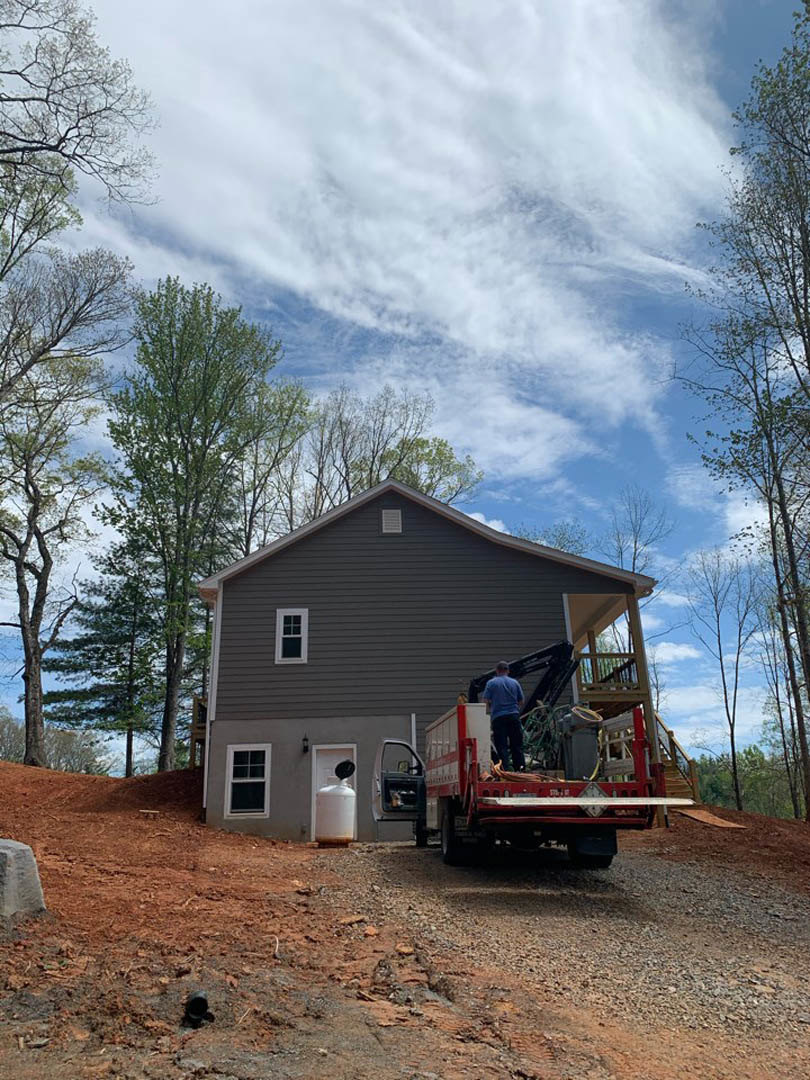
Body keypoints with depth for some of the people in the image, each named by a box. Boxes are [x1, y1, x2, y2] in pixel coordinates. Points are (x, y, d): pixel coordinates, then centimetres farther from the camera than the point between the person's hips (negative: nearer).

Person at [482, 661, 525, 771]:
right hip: (514, 716, 2)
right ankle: (520, 769, 6)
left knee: (501, 746, -1)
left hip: (498, 717, -2)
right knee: (517, 745, 9)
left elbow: (486, 701, -3)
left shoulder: (491, 683, 1)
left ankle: (505, 770, -8)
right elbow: (521, 702, 12)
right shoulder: (515, 682, 9)